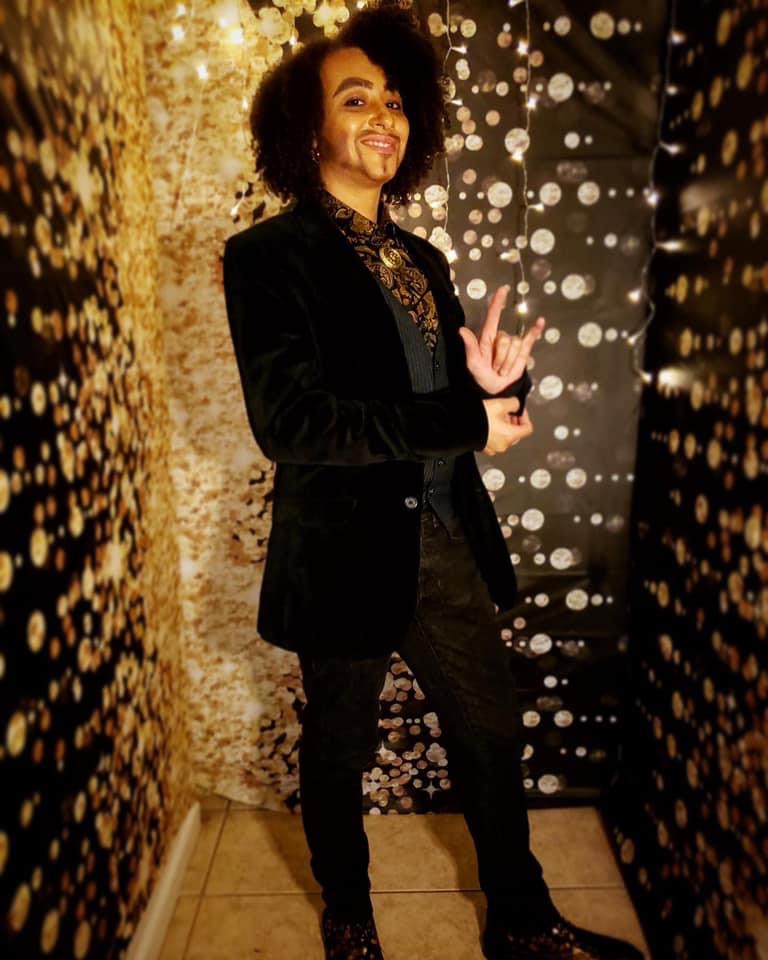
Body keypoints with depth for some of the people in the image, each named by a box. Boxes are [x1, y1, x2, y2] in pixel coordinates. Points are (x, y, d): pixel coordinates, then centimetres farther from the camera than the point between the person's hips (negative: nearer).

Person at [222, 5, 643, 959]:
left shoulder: (422, 259, 11)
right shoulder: (267, 256, -10)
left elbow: (458, 400, 10)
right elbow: (290, 421, -23)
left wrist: (498, 386, -14)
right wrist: (467, 422, -20)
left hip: (448, 544, 6)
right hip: (346, 552, -6)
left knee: (492, 734, 18)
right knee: (339, 749, 17)